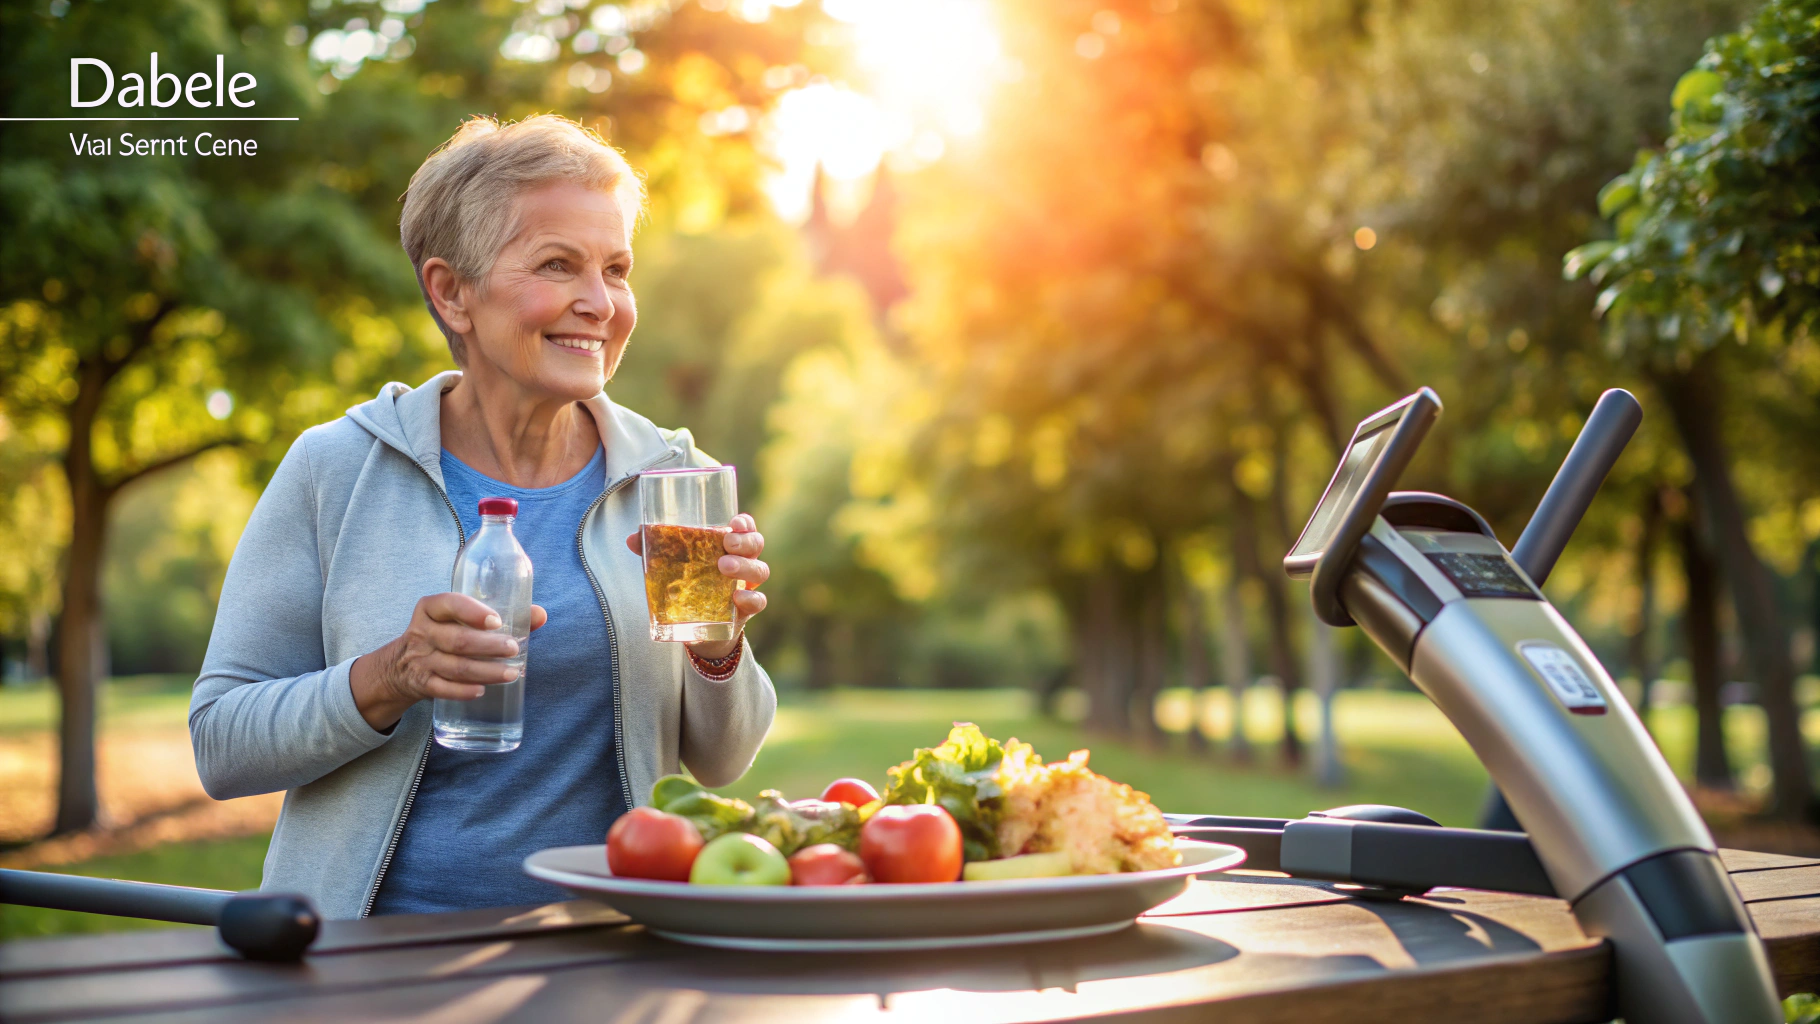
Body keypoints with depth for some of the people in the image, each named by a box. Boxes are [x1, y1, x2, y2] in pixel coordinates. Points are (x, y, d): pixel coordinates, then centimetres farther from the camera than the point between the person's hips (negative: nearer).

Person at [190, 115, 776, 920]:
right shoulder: (336, 470, -1)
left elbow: (720, 762, 9)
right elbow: (220, 745, -1)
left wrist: (717, 649, -11)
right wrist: (390, 678, -17)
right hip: (377, 949, 0)